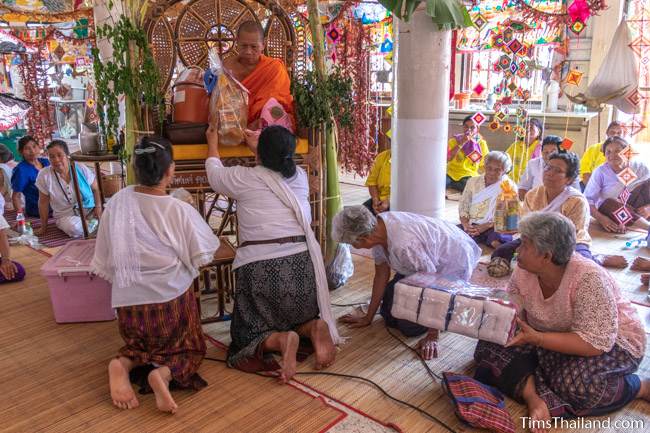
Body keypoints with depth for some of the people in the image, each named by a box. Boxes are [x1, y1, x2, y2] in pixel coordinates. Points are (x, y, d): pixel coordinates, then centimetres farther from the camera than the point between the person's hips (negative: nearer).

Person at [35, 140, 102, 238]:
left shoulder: (82, 169, -10)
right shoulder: (44, 175, -12)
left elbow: (95, 189, 2)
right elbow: (43, 203, -2)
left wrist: (98, 206, -14)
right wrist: (43, 227, 4)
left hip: (89, 209, 2)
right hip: (66, 215, -1)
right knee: (73, 228, -36)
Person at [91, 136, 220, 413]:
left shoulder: (117, 203, -6)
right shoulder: (180, 211, -17)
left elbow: (105, 261, 2)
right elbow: (203, 255, -6)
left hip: (128, 300, 4)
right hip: (171, 298, -3)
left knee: (140, 346, 30)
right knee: (189, 350, 20)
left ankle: (123, 364, -3)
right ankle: (164, 374, -12)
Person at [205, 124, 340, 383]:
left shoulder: (245, 178, -3)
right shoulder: (300, 177, 9)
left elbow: (215, 174, 19)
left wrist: (212, 144, 37)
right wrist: (259, 146, 46)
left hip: (260, 268, -4)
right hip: (301, 264, 4)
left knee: (249, 332, 13)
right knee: (300, 318, 26)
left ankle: (279, 340, -19)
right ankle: (314, 328, -8)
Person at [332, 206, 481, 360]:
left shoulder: (404, 245, -41)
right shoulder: (376, 227, -15)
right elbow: (381, 274, -3)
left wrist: (432, 337, -23)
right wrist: (368, 318, 4)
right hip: (428, 261, 8)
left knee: (409, 326, -11)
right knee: (390, 314, 7)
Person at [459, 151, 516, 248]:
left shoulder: (509, 186, 4)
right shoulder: (473, 182, 15)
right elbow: (463, 206, 11)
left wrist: (486, 226, -17)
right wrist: (466, 224, -9)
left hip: (495, 227, -4)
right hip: (472, 225, 4)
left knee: (499, 238, -39)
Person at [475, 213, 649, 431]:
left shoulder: (589, 279, -31)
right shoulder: (523, 271, -14)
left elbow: (595, 343, -33)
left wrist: (536, 338, -40)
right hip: (551, 337, 5)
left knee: (576, 383, -35)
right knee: (491, 346, -14)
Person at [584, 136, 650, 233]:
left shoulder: (640, 167, -4)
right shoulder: (600, 171, -9)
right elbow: (588, 199, -15)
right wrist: (601, 218, -30)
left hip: (635, 211, 2)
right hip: (609, 210, -2)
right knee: (609, 203, -35)